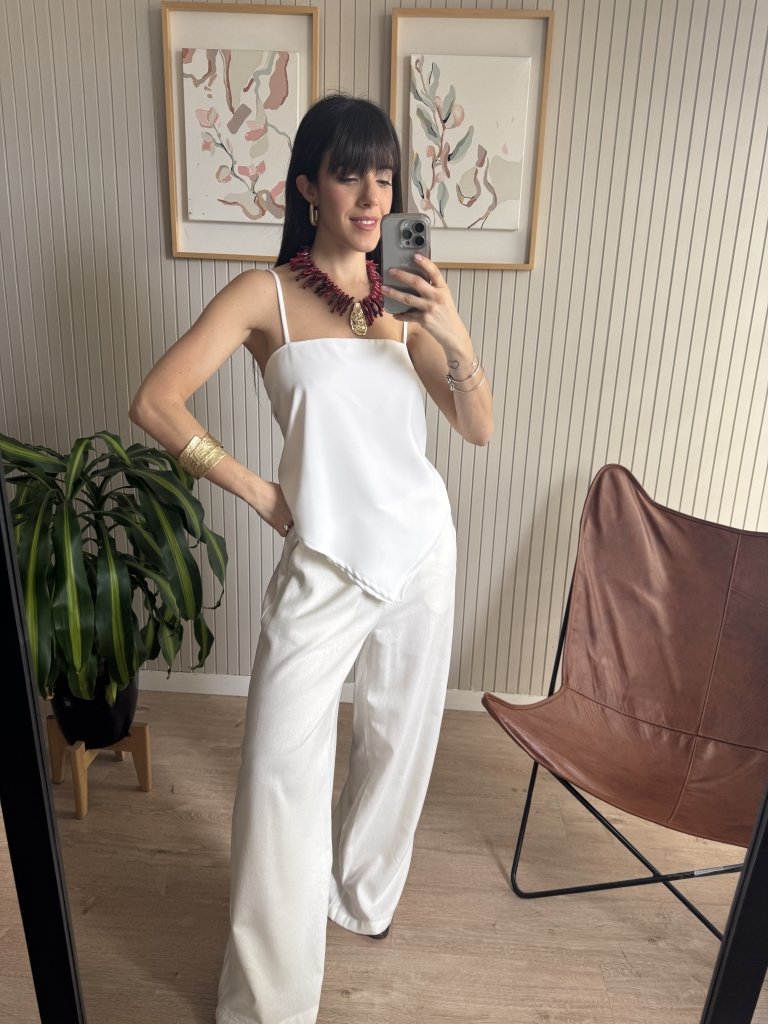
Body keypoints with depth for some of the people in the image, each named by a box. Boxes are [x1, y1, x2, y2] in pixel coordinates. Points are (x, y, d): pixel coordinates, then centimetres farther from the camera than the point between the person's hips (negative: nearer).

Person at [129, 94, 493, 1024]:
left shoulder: (407, 296, 5)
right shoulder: (266, 295, -6)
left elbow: (480, 428, 1)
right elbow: (154, 402, -11)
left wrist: (451, 335, -15)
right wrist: (258, 493, -9)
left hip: (423, 546, 5)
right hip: (325, 562, -4)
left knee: (398, 735, 18)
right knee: (281, 768, -2)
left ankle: (362, 892, 48)